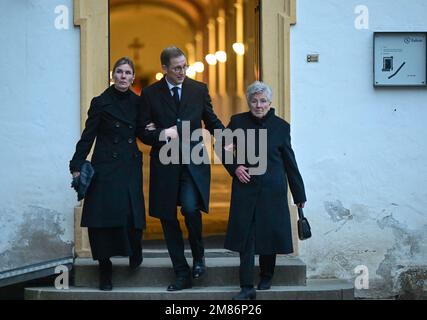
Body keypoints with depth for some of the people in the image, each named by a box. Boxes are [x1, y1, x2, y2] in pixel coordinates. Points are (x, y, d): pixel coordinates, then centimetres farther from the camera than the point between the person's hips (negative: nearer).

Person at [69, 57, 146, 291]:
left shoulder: (136, 102, 10)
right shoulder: (101, 102, -1)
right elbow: (87, 137, -2)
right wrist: (77, 166, -8)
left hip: (131, 167, 3)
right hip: (105, 168, -3)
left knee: (133, 216, -5)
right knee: (104, 216, -4)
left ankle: (134, 250, 25)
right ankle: (105, 269, 7)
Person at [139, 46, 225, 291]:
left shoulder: (199, 89, 5)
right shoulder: (150, 94, 3)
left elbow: (211, 120, 13)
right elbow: (143, 132, 4)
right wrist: (161, 134, -17)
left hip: (193, 162, -1)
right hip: (165, 164, 1)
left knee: (190, 208, -22)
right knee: (168, 220, 5)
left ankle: (199, 255, 7)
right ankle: (182, 275, 17)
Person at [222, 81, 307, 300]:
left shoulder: (281, 126, 1)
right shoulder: (238, 122, 1)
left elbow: (290, 162, 5)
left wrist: (299, 194, 7)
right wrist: (234, 167, -3)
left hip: (272, 189, 0)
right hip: (245, 188, 0)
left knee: (270, 234, 6)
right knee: (245, 237, -5)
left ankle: (266, 278, 27)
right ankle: (247, 287, -5)